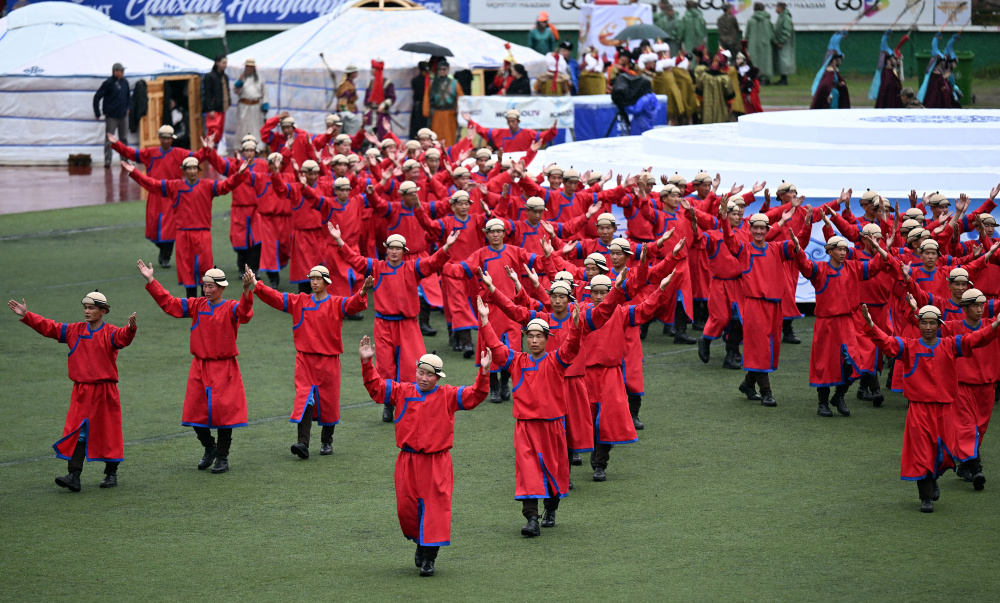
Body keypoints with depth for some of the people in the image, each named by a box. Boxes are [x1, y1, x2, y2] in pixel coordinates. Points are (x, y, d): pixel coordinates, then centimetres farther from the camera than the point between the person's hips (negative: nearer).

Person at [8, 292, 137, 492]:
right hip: (81, 392, 4)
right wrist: (26, 316, 3)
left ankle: (111, 474, 22)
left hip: (105, 392, -4)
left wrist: (130, 328, -52)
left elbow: (122, 337, -29)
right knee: (77, 433, -3)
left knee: (109, 432, 7)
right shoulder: (75, 331, 6)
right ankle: (74, 476, -7)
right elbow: (48, 327, 8)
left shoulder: (109, 333, -8)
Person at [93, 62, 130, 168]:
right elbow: (97, 97, -8)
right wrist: (97, 113, -7)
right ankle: (107, 161, -4)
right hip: (111, 116, -6)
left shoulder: (125, 82, 8)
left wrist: (128, 107, 12)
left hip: (123, 115, 6)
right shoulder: (108, 83, -10)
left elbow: (128, 96, 24)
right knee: (109, 140, -5)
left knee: (124, 139, 9)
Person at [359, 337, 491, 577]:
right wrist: (367, 363, -7)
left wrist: (483, 373, -21)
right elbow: (376, 387, 5)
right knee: (407, 507, 6)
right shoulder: (402, 391, 5)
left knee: (435, 507, -7)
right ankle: (420, 544, 31)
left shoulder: (448, 396, 1)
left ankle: (429, 557, -2)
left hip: (436, 463, -2)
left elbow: (474, 396, -7)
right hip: (408, 461, 2)